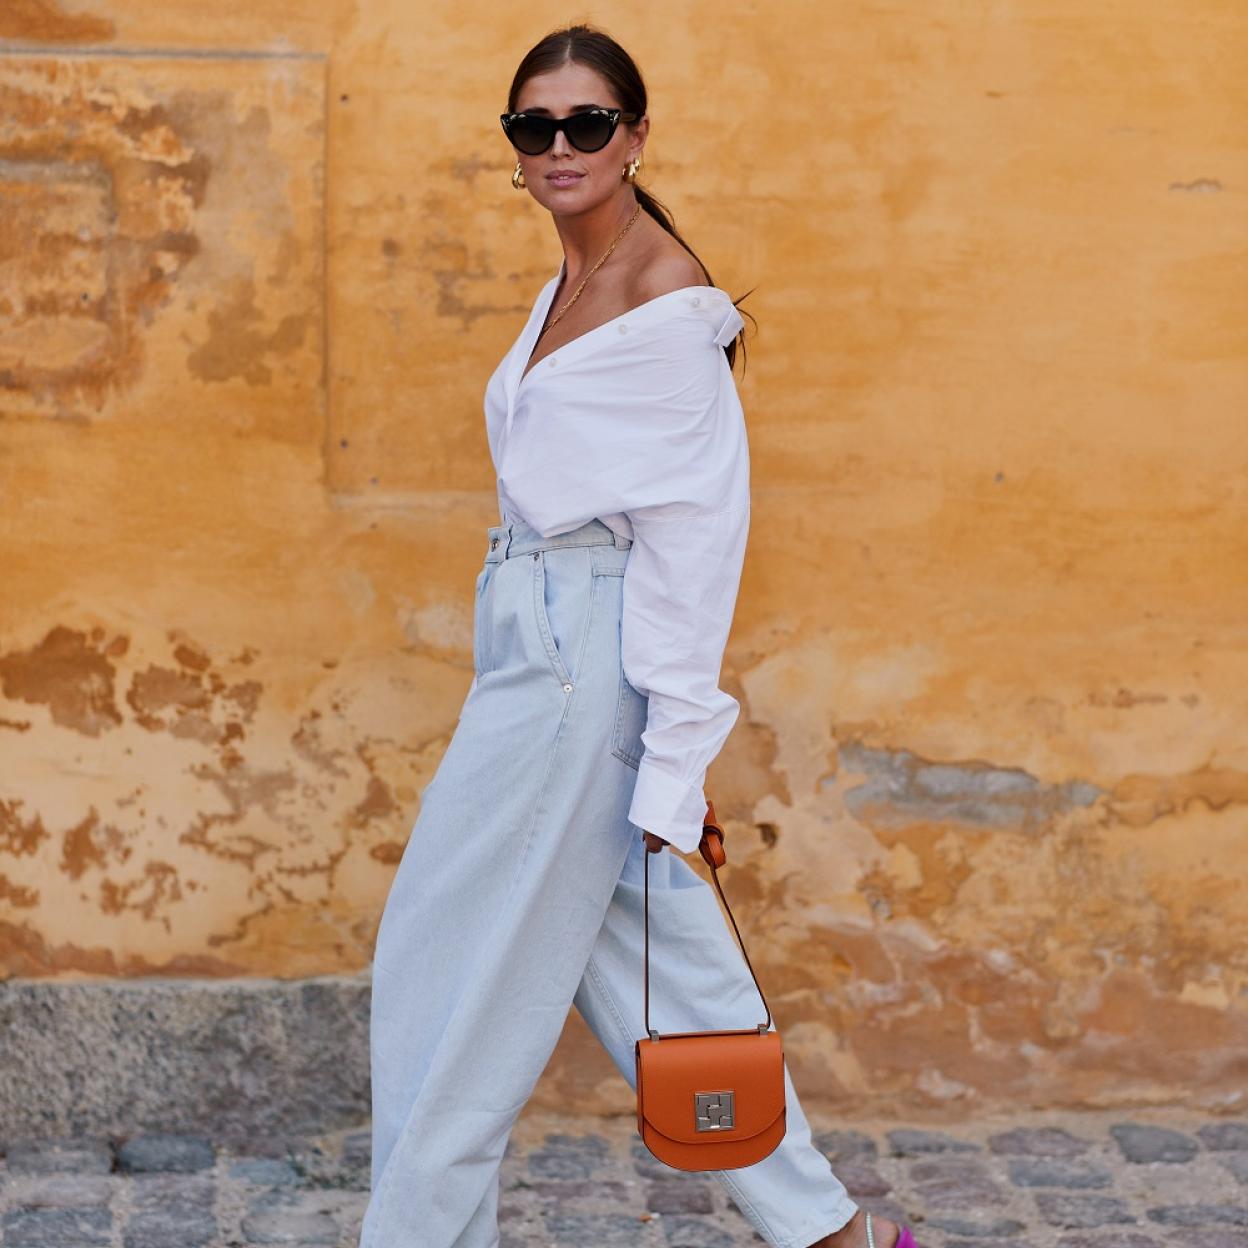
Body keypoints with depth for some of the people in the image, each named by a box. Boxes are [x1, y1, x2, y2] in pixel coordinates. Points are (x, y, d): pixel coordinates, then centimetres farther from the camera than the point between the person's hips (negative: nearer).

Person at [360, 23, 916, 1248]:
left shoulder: (666, 298, -12)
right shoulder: (563, 290, 15)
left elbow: (693, 532, -16)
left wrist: (674, 748, -20)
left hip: (587, 655, -9)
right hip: (540, 640, 9)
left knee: (450, 970, -1)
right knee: (650, 956, 12)